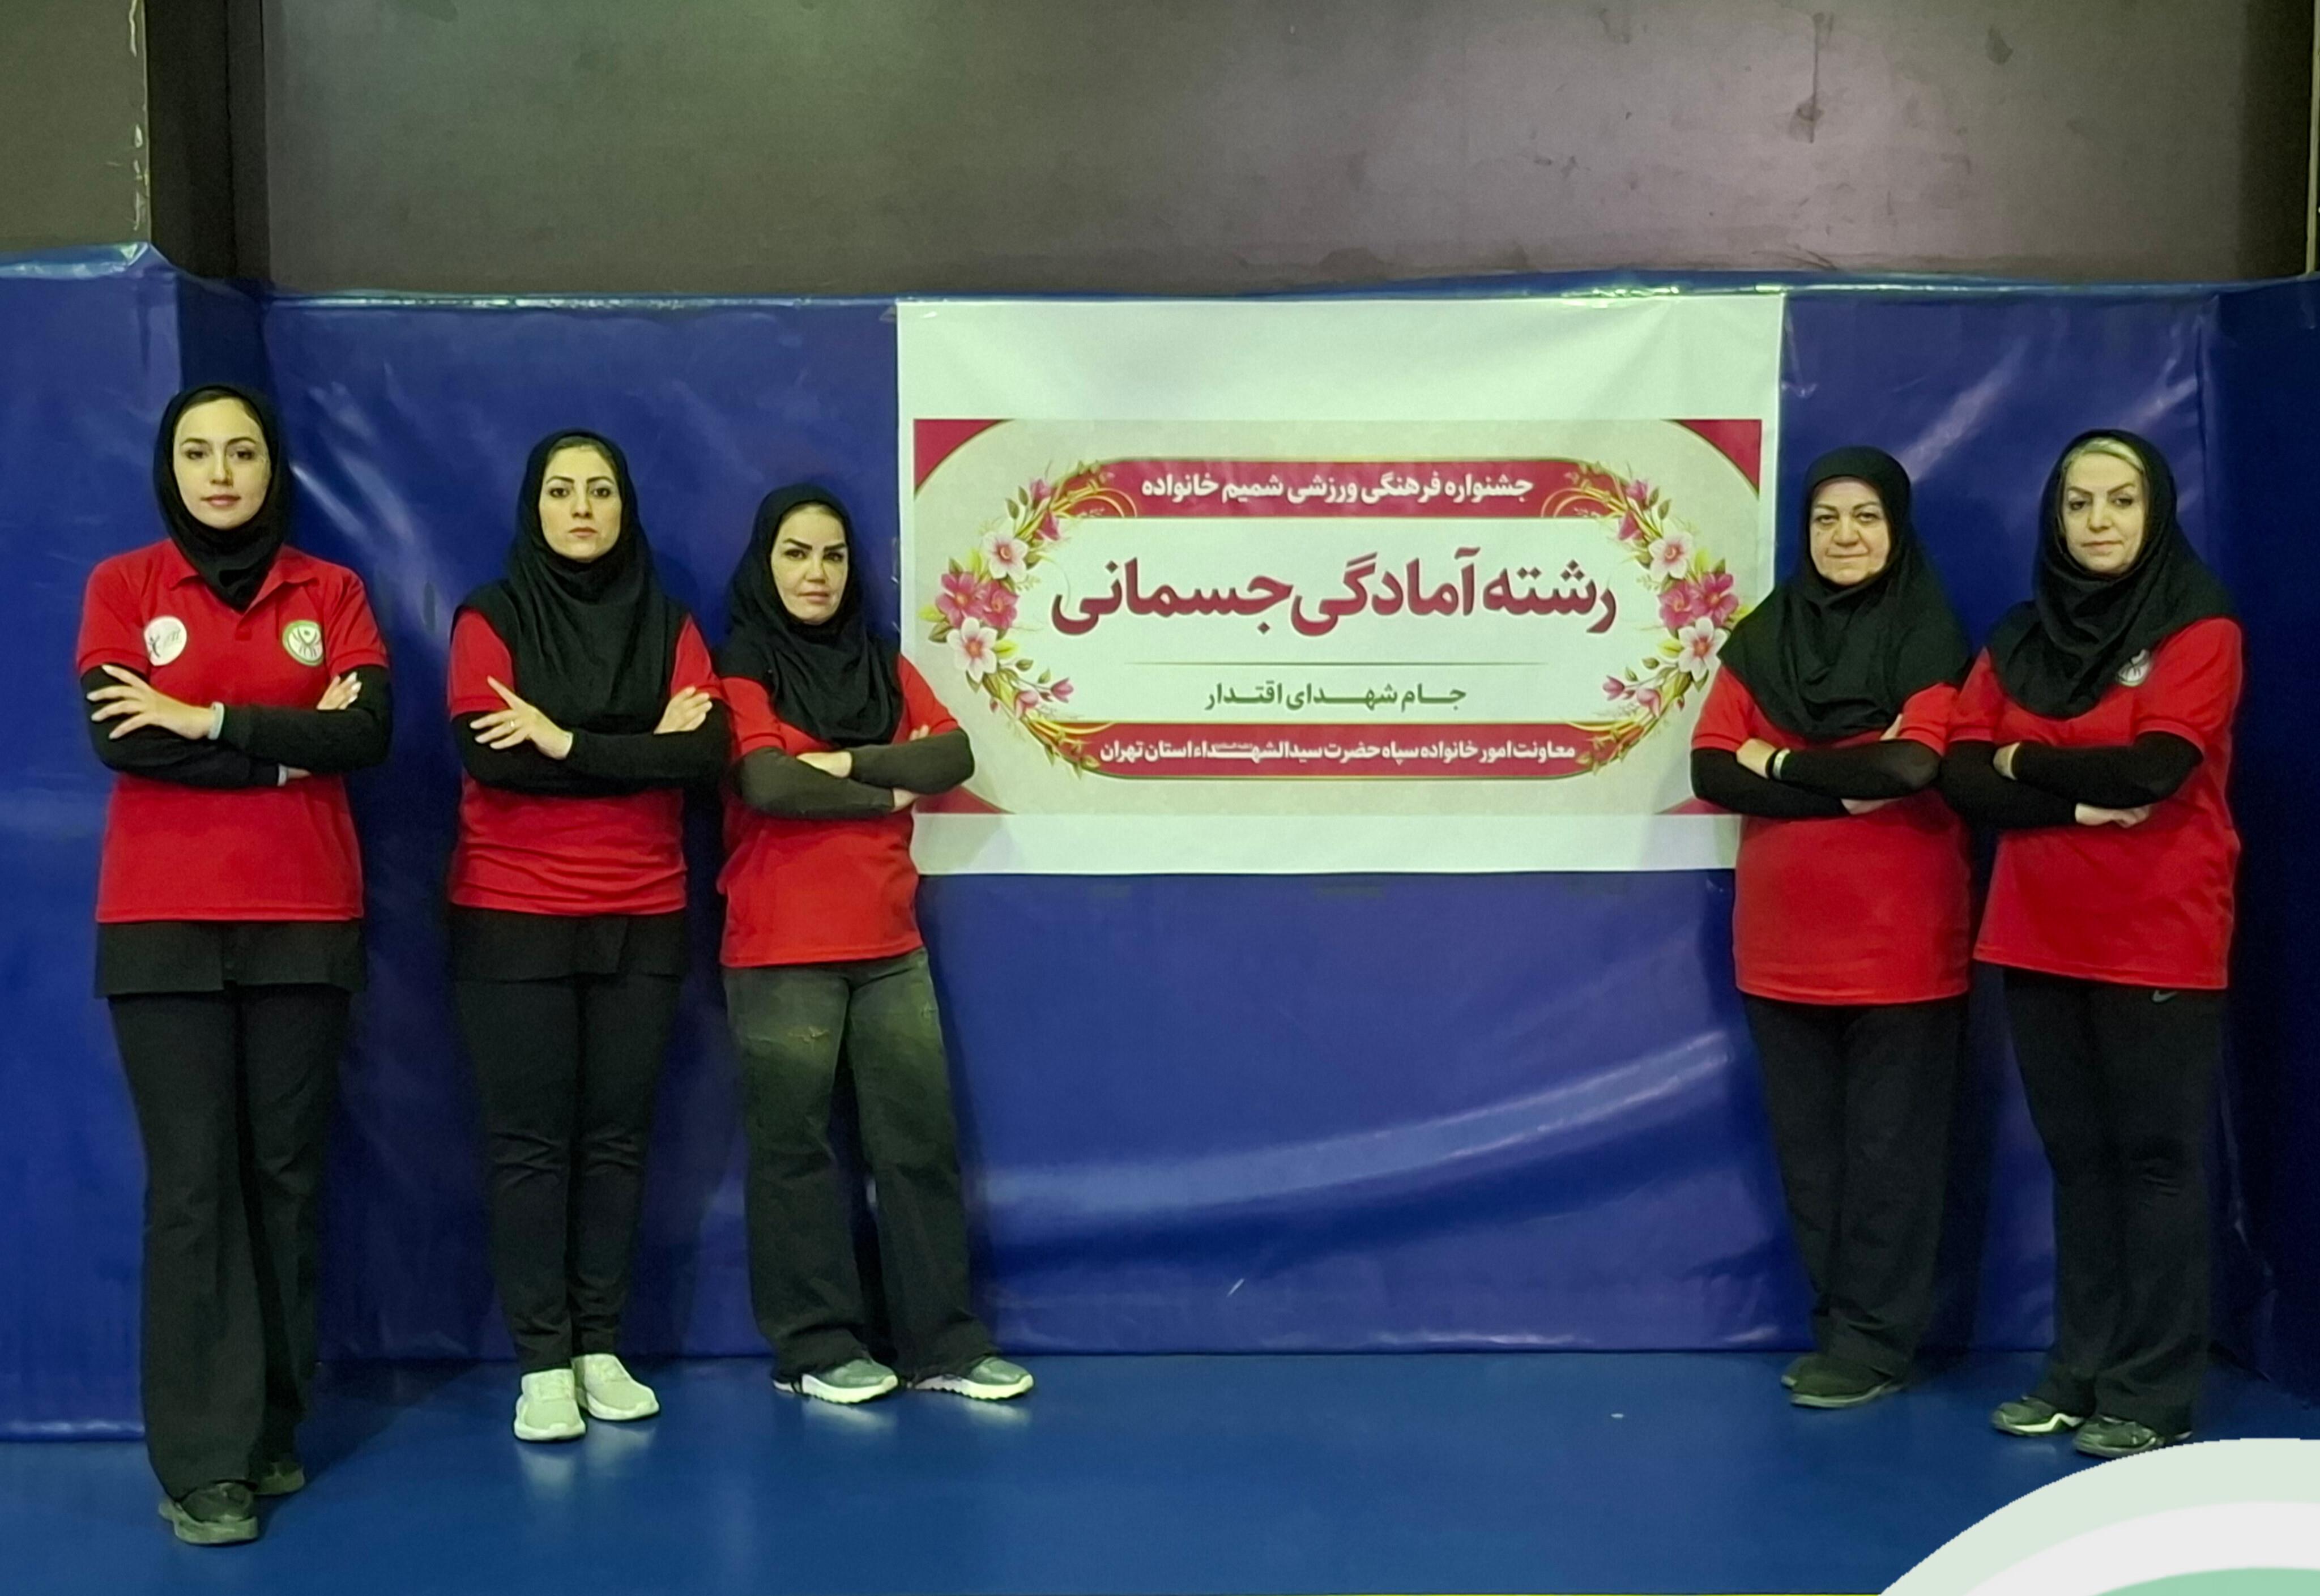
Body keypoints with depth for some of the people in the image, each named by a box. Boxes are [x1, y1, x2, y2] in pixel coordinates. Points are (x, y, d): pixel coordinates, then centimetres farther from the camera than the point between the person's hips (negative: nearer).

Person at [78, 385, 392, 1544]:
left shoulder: (330, 590, 9)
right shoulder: (123, 584, 6)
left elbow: (371, 731, -6)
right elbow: (117, 739, -9)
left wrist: (210, 721, -11)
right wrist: (290, 745, -9)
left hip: (305, 919, 2)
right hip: (164, 922, -1)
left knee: (287, 1170, 5)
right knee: (192, 1180, -5)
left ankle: (273, 1429, 15)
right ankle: (200, 1460, 0)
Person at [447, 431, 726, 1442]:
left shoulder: (668, 625, 7)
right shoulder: (491, 616, 0)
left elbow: (707, 753, -8)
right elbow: (488, 755, -15)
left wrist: (567, 742, -15)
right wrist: (641, 751, -12)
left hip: (641, 922, 2)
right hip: (513, 920, -2)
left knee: (616, 1138, 6)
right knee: (530, 1141, 0)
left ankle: (601, 1350, 15)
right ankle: (541, 1363, 7)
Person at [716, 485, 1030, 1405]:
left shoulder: (885, 668, 15)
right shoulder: (741, 670, -1)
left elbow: (954, 758, 0)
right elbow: (768, 786, -17)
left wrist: (846, 760, -12)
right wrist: (892, 789, -7)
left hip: (889, 945, 5)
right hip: (781, 953, -5)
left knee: (921, 1140, 4)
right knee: (797, 1148, 2)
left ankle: (943, 1344, 11)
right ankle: (815, 1348, 13)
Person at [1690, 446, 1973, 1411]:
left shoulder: (1932, 640, -4)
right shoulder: (1761, 639, 7)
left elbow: (1911, 763, -20)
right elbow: (1712, 770, -3)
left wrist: (1780, 765, -9)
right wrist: (1842, 788, -14)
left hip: (1899, 941, -4)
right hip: (1783, 939, 4)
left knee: (1888, 1146, 2)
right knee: (1805, 1145, 10)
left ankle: (1875, 1343, 11)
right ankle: (1837, 1327, 21)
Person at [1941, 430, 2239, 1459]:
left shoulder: (2199, 629, -5)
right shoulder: (2018, 639, 10)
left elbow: (2151, 768, -19)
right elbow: (1963, 775, -1)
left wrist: (2025, 762, -4)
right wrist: (2080, 796, -15)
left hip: (2157, 943, -5)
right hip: (2038, 939, 5)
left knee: (2154, 1159, 1)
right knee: (2077, 1159, 11)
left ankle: (2152, 1395, 8)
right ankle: (2079, 1372, 19)